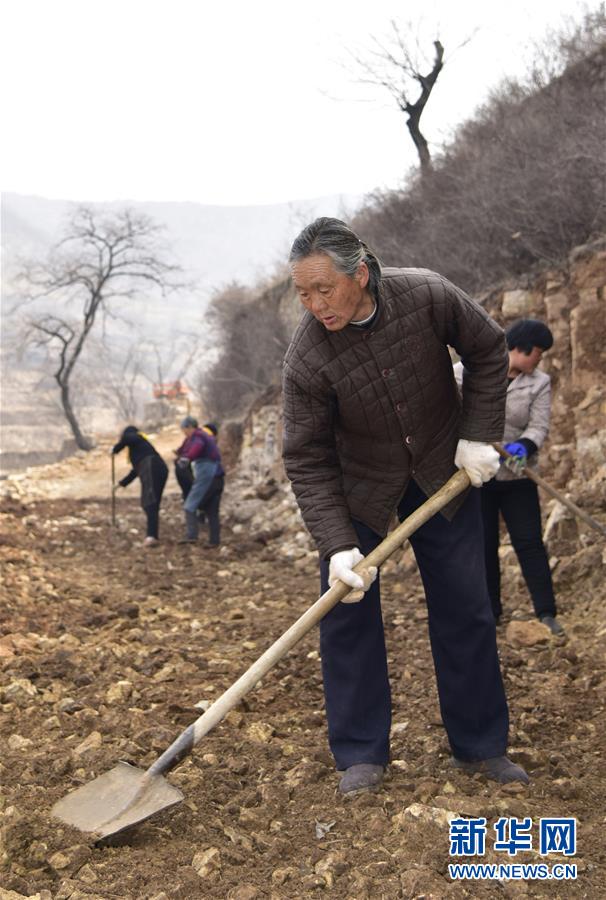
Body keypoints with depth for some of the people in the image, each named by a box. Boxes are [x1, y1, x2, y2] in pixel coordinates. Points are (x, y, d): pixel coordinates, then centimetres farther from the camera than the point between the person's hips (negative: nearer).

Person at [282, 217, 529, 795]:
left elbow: (487, 351, -4)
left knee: (465, 609, 5)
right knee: (347, 610, -5)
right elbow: (307, 460, -20)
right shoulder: (306, 357, -25)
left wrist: (479, 435, -10)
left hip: (443, 474, 2)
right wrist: (338, 545, -28)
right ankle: (361, 754, 10)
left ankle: (480, 746, 21)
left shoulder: (428, 297, -22)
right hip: (358, 487, -1)